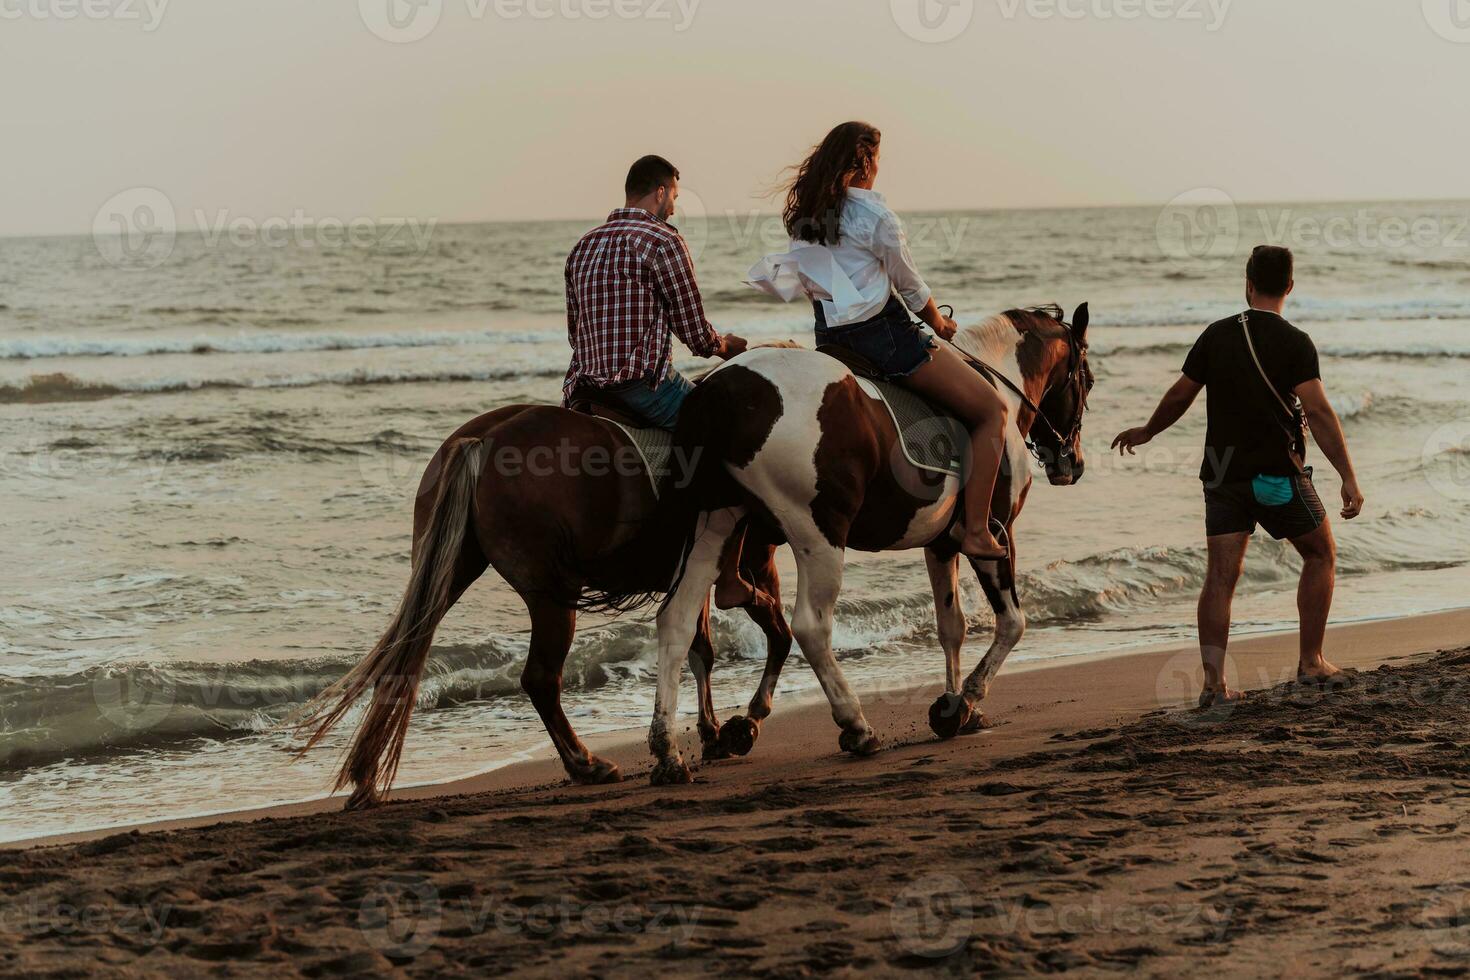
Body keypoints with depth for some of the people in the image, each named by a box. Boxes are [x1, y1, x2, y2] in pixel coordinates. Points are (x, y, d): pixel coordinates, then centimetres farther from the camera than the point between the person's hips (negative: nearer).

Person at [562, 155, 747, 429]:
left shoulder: (582, 245, 15)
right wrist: (725, 346, 14)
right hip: (643, 384, -8)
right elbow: (696, 334, -7)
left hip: (584, 389, 8)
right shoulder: (664, 241, -7)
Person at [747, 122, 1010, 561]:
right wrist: (939, 323, 15)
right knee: (993, 411, 0)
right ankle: (976, 532, -6)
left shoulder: (806, 213, 7)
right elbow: (911, 285, -5)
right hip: (883, 334, -8)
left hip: (830, 335, 8)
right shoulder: (875, 214, -15)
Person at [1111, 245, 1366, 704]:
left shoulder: (1217, 335, 3)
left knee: (1220, 575, 0)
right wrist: (1348, 478, -20)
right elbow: (1318, 412, -19)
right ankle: (1311, 662, 16)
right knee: (1321, 554, 17)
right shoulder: (1295, 343, -10)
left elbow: (1180, 395, 10)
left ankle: (1214, 679, -11)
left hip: (1223, 475, 3)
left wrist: (1147, 432, 29)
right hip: (1278, 476, -3)